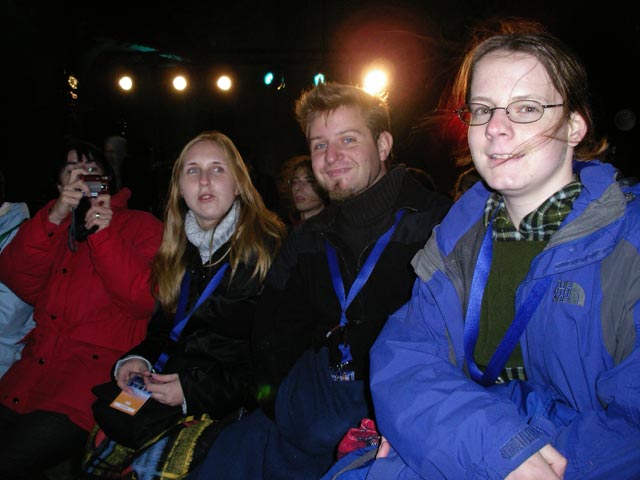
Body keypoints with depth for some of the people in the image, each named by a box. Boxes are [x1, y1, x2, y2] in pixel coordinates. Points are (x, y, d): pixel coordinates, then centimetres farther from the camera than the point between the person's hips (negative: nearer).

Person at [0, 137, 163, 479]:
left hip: (102, 364, -5)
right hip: (39, 360, 5)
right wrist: (53, 219, -10)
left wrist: (103, 235, -16)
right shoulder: (50, 225, 20)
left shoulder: (141, 225, 5)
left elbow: (145, 300, -9)